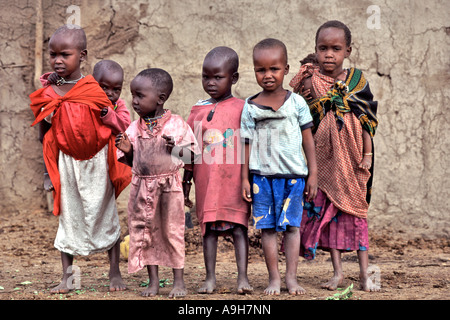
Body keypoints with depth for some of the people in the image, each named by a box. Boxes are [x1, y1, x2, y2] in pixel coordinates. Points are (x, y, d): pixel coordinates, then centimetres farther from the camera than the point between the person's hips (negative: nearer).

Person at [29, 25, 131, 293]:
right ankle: (67, 278, 14)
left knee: (105, 215, 6)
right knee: (69, 216, 7)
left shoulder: (94, 90, -7)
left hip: (96, 162, -2)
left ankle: (115, 272, 19)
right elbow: (44, 134, 7)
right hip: (66, 162, 2)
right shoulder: (49, 94, -1)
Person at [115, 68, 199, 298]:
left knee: (172, 231, 2)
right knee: (144, 231, 7)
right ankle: (153, 280, 18)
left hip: (169, 185, -4)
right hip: (142, 186, 4)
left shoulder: (176, 124, -5)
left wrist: (176, 149, -20)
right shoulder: (134, 128, 5)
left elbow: (191, 155, -2)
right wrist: (127, 151, -8)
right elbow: (131, 162, 12)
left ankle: (179, 279, 13)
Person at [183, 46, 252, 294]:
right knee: (209, 228, 6)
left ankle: (242, 277, 0)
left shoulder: (242, 109, 0)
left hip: (235, 182, -3)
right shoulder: (198, 111, 8)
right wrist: (185, 182, 13)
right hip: (206, 182, 3)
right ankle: (210, 278, 12)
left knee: (238, 226, -2)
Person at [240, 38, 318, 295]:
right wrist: (244, 178, 2)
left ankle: (291, 277, 8)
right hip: (262, 175, 0)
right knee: (267, 228, 3)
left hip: (293, 175, 0)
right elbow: (248, 144, 4)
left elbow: (308, 139, 5)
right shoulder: (250, 107, 1)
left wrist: (313, 173, 4)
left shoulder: (297, 103, 1)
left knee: (292, 226, 1)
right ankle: (274, 278, 11)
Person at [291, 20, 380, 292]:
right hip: (324, 156, 0)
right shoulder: (310, 82, 2)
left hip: (352, 156, 0)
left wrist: (367, 155, 0)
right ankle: (338, 271, 10)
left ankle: (365, 272, 6)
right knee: (327, 208, 2)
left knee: (355, 208, 2)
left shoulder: (357, 80, 3)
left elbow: (367, 121, 4)